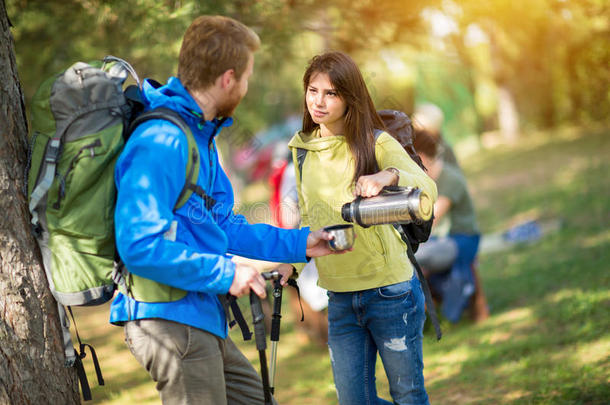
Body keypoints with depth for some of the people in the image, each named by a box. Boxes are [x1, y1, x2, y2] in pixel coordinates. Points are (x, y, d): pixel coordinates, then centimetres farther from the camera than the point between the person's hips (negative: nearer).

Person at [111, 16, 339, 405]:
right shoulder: (161, 141, -20)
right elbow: (140, 245, -26)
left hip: (201, 317, 11)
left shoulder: (200, 133, 14)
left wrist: (299, 243, 21)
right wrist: (225, 274, -20)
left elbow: (222, 225, 23)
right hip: (170, 318, -11)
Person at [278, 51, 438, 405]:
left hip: (389, 291, -5)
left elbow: (427, 189, -26)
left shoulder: (377, 144, -9)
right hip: (340, 299, 5)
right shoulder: (303, 149, 8)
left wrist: (389, 176, -46)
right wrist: (293, 264, 3)